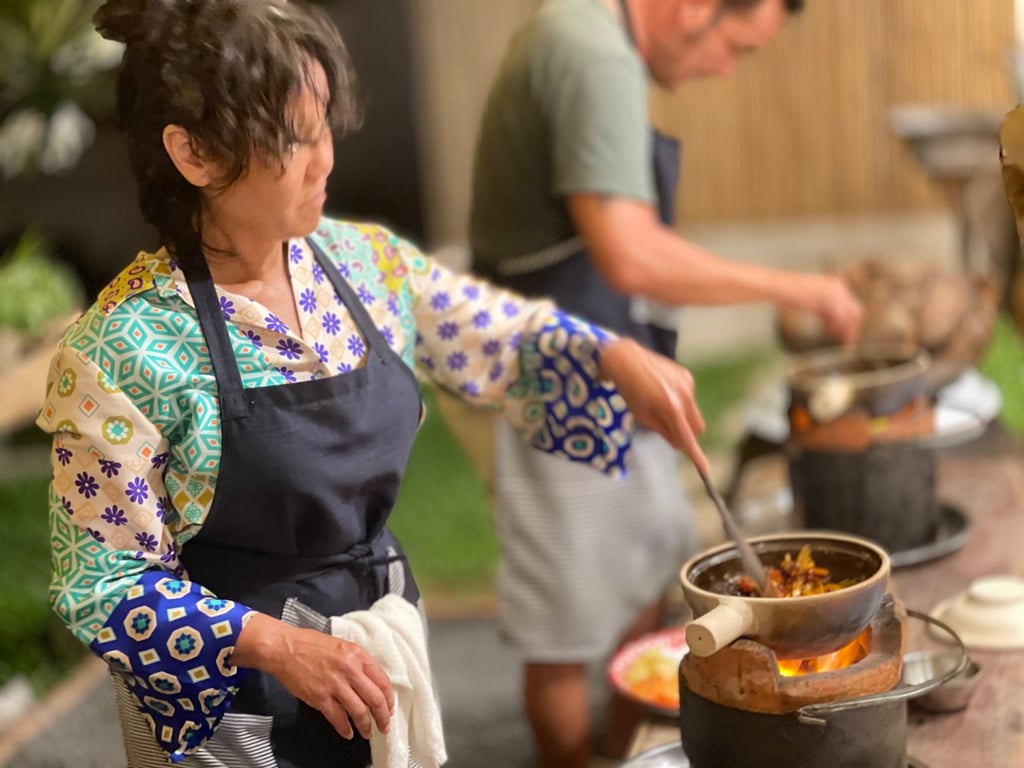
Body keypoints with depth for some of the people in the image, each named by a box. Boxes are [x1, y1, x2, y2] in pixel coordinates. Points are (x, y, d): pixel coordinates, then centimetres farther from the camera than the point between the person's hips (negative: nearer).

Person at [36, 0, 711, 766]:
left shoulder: (364, 261, -5)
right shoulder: (124, 350, -21)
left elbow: (511, 338, 10)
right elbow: (101, 585, -16)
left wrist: (616, 359, -9)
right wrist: (275, 645, -25)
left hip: (378, 667, 6)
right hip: (227, 703, -5)